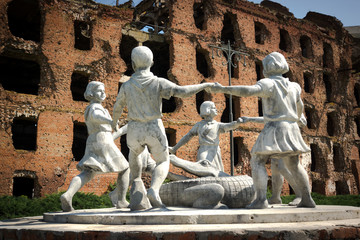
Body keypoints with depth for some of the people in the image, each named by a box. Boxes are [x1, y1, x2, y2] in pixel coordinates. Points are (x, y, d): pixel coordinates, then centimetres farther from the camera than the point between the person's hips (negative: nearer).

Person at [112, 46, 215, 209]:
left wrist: (114, 122, 35)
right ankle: (153, 190, -14)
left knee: (134, 153, 35)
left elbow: (117, 108, 13)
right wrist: (203, 85, -4)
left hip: (135, 130, 2)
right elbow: (183, 92, -19)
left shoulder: (126, 86, -1)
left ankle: (136, 182, 22)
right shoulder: (158, 82, -8)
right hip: (154, 129, -2)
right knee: (163, 163, 12)